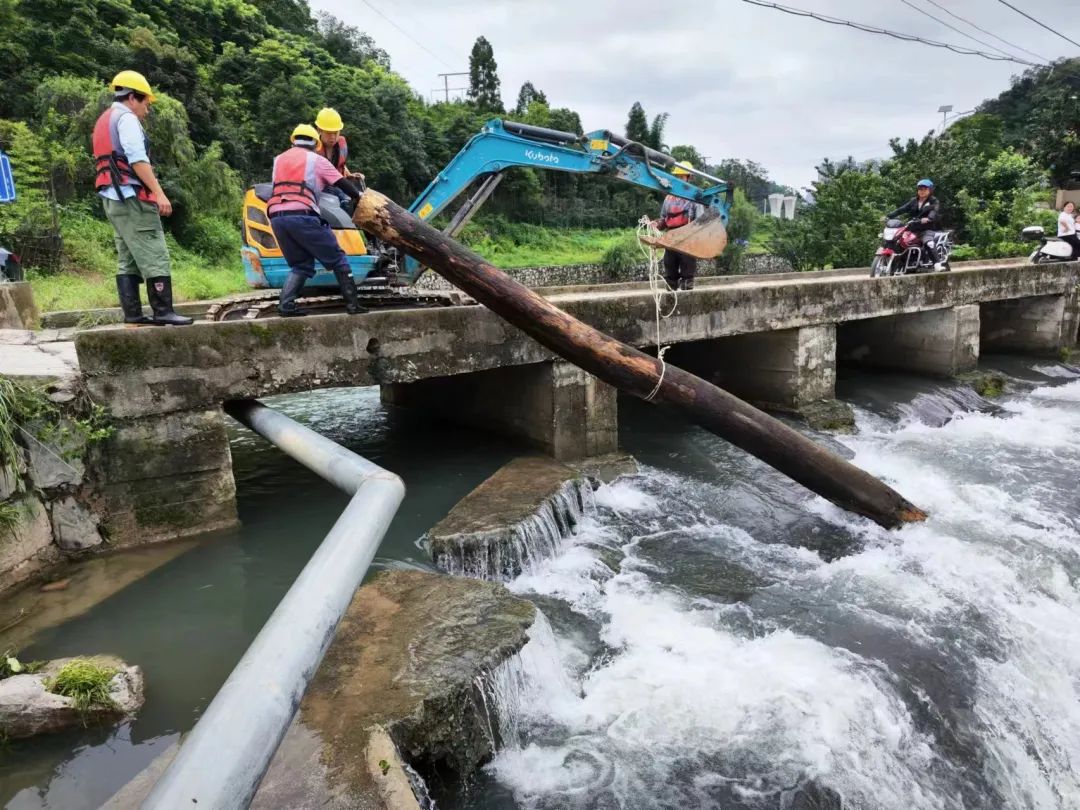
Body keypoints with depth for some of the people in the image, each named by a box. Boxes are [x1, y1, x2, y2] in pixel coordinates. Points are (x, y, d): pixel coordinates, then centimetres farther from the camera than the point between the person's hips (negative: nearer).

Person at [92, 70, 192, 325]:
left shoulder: (103, 122, 26)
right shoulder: (126, 118, -5)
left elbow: (116, 161, 21)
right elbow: (137, 159, -19)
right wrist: (159, 193, -23)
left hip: (113, 199, 10)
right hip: (132, 197, -10)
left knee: (128, 260, 7)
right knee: (155, 256, -12)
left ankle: (132, 314, 5)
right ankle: (163, 312, -15)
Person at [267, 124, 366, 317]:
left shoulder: (279, 159, 25)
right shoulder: (316, 159, 12)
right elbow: (341, 183, 13)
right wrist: (357, 195, 31)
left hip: (276, 216, 5)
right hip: (301, 215, -5)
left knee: (301, 264, 16)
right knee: (337, 258, 5)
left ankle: (286, 304, -1)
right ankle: (352, 303, -2)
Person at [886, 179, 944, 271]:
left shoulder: (934, 201, 4)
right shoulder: (913, 201, 19)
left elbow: (935, 211, -15)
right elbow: (902, 209, 12)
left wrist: (928, 218, -38)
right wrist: (889, 216, -1)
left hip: (927, 228, -6)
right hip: (913, 229, 6)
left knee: (929, 244, -33)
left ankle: (938, 264, -43)